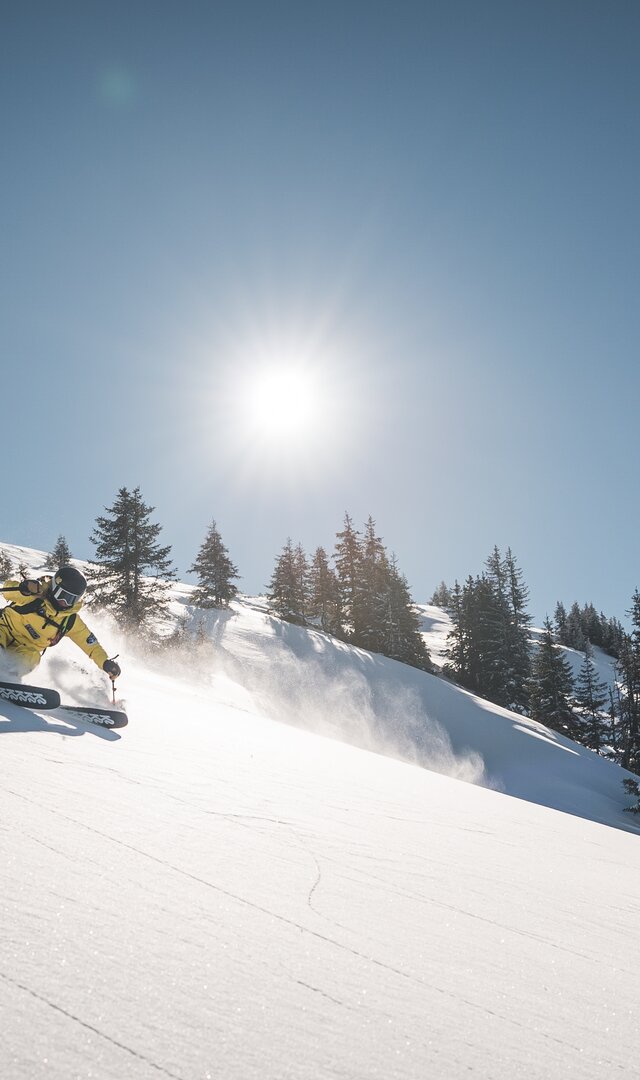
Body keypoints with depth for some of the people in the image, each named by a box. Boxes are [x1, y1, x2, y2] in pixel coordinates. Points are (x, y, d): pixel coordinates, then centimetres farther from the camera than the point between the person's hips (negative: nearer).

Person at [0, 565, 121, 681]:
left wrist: (105, 663, -15)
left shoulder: (71, 621, -2)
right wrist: (23, 588, -39)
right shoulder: (37, 592, -11)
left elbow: (90, 644, 1)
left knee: (31, 658, -33)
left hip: (26, 649, 2)